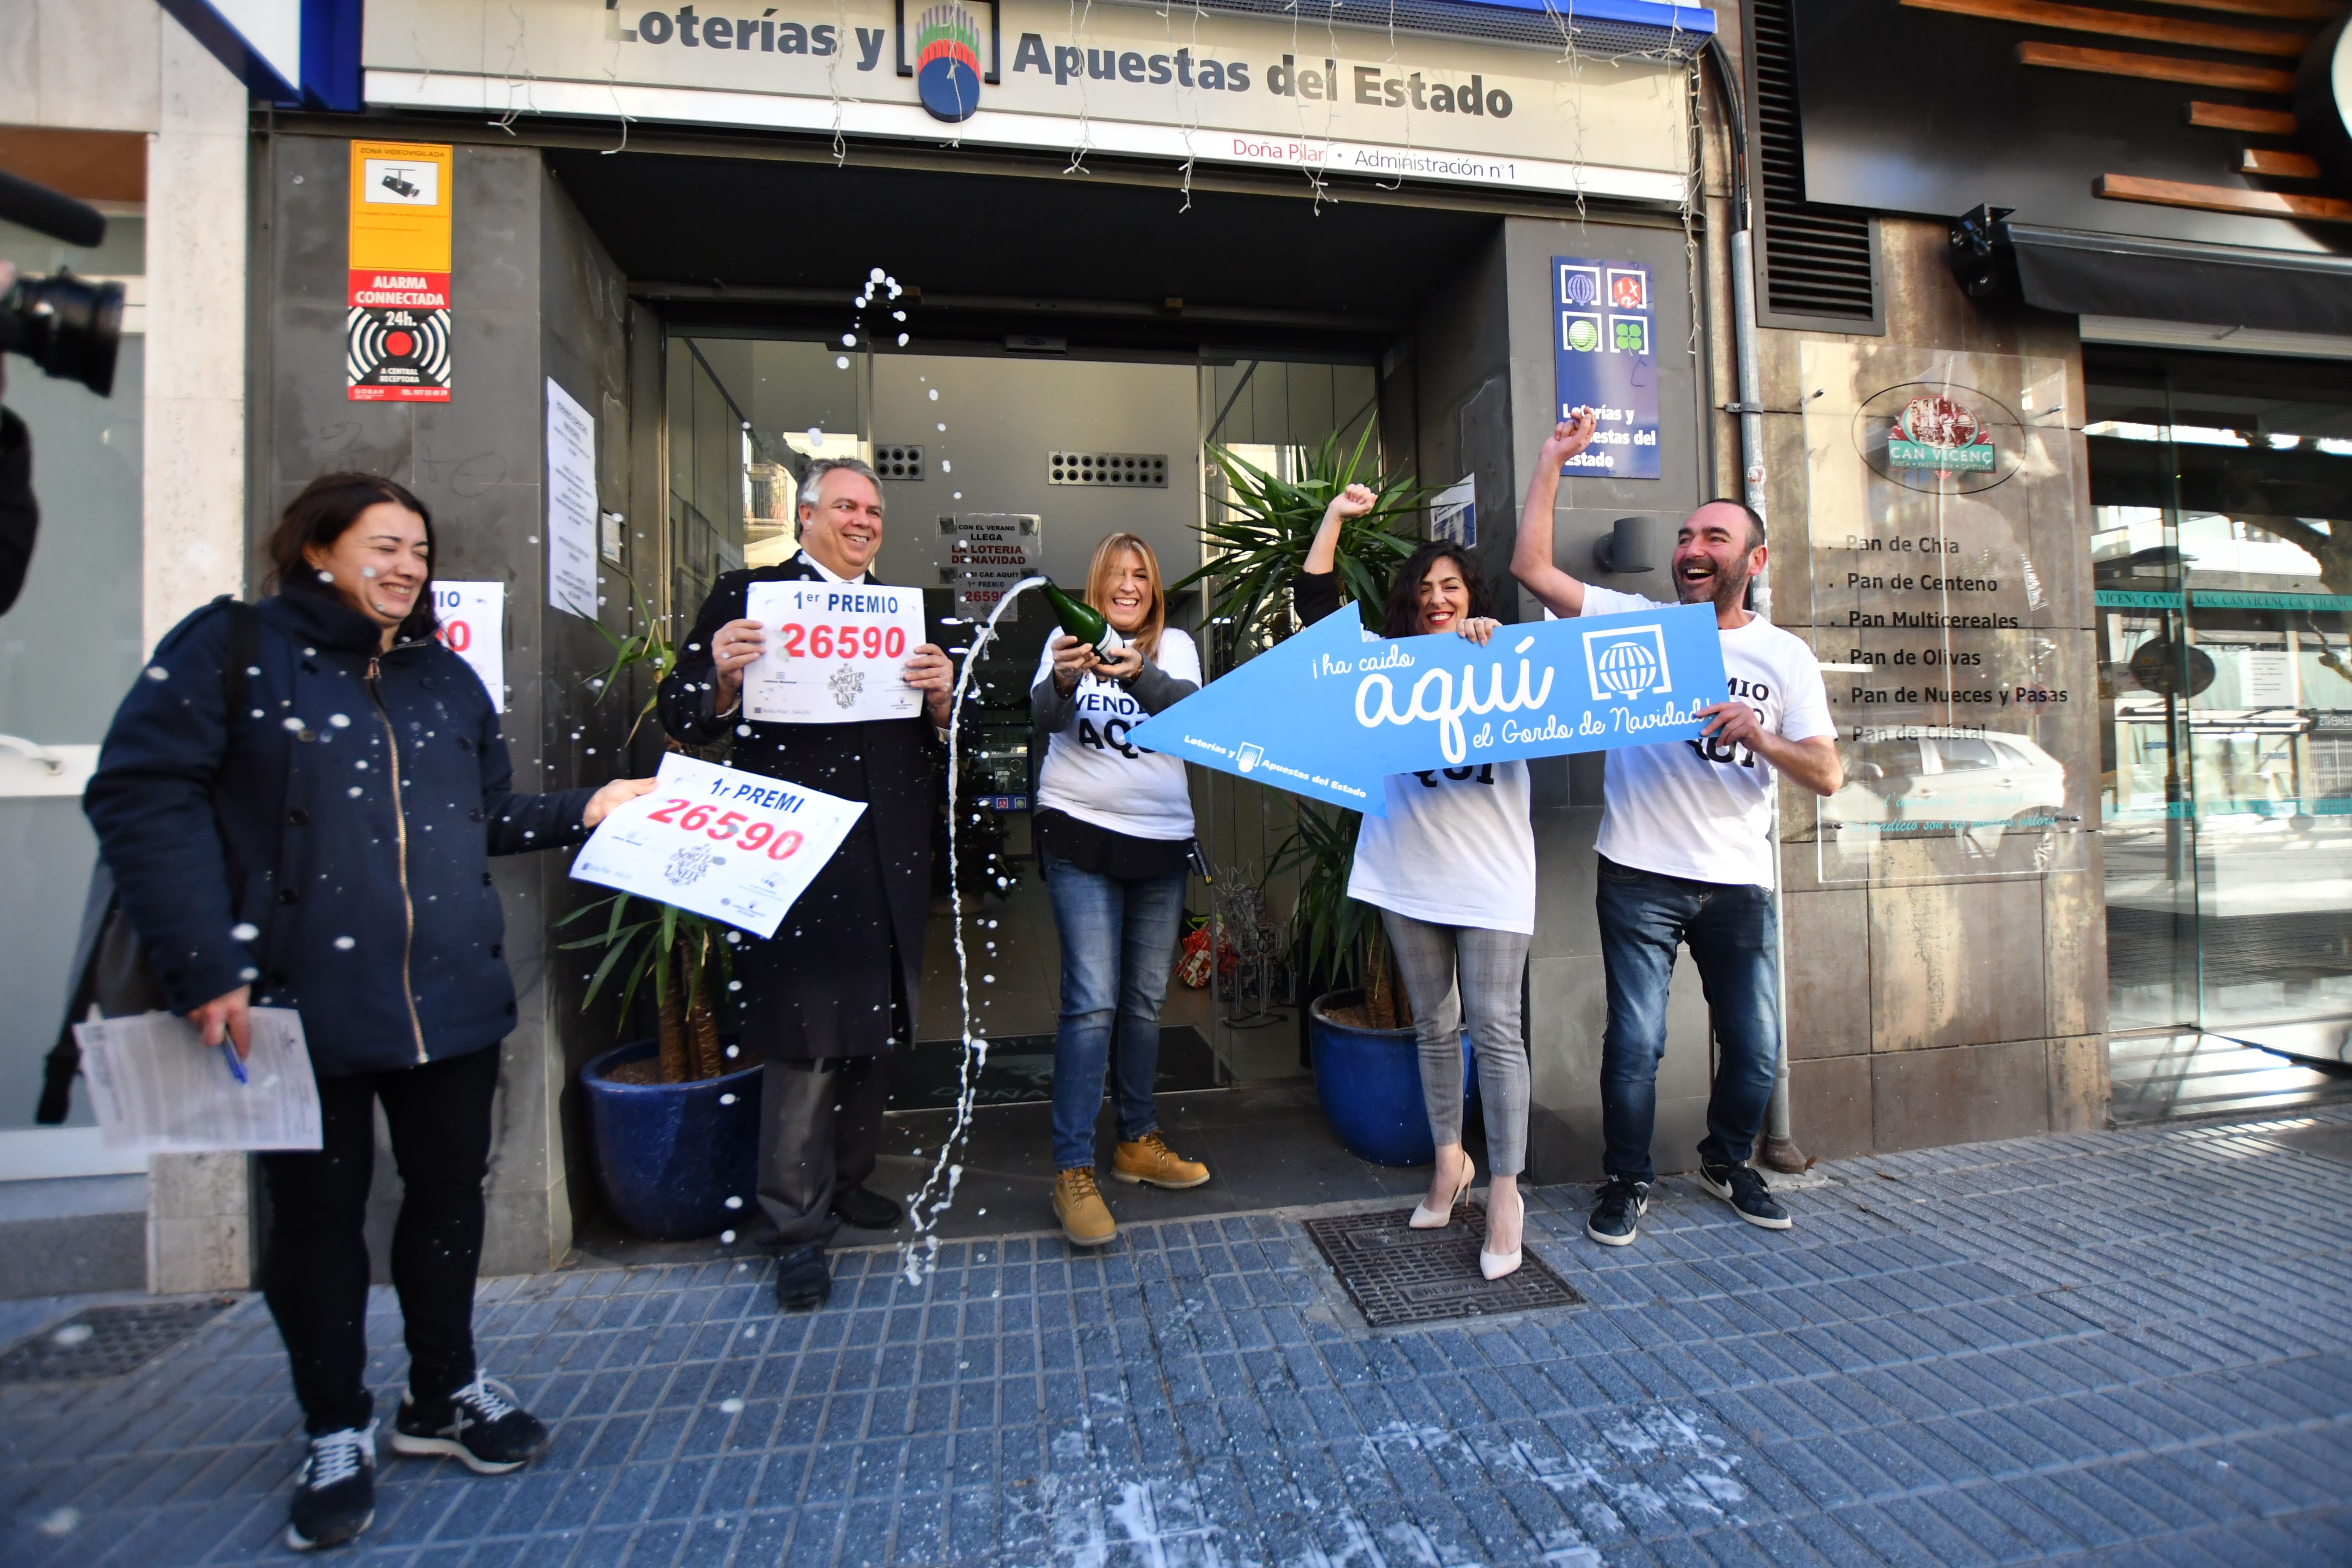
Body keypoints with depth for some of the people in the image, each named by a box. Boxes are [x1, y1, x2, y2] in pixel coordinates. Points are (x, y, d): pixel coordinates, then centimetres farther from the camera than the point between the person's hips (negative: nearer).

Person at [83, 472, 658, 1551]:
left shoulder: (446, 678, 13)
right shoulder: (231, 648, -2)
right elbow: (144, 797, -11)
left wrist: (585, 810, 2)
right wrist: (202, 964, -18)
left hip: (452, 1001, 5)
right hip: (301, 1005, -4)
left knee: (449, 1193, 14)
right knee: (318, 1212, 11)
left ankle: (445, 1397, 35)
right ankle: (337, 1433, 32)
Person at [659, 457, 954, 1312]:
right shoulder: (745, 596, 1)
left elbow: (939, 741, 10)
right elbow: (685, 719, -3)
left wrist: (941, 693, -11)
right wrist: (721, 677, -23)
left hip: (888, 855, 5)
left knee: (873, 1030, 17)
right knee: (805, 1040, 0)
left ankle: (847, 1180, 37)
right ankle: (795, 1225, 18)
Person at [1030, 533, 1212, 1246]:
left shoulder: (1176, 647, 8)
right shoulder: (1068, 640, 4)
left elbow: (1191, 706, -13)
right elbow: (1044, 716, -13)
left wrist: (1138, 676, -33)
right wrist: (1063, 680, -36)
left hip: (1162, 840, 3)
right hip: (1081, 837, -3)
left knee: (1146, 1001, 11)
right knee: (1092, 1001, -10)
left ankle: (1138, 1141, 26)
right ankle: (1072, 1170, -1)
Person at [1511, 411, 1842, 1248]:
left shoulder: (1786, 656, 5)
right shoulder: (1636, 622, 2)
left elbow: (1827, 775, -1)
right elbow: (1531, 566, -8)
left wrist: (1760, 737, -21)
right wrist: (1554, 459, -7)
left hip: (1738, 884, 2)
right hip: (1640, 877, -2)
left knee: (1756, 1049, 12)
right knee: (1636, 1044, 2)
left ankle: (1727, 1162, 40)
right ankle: (1627, 1180, 24)